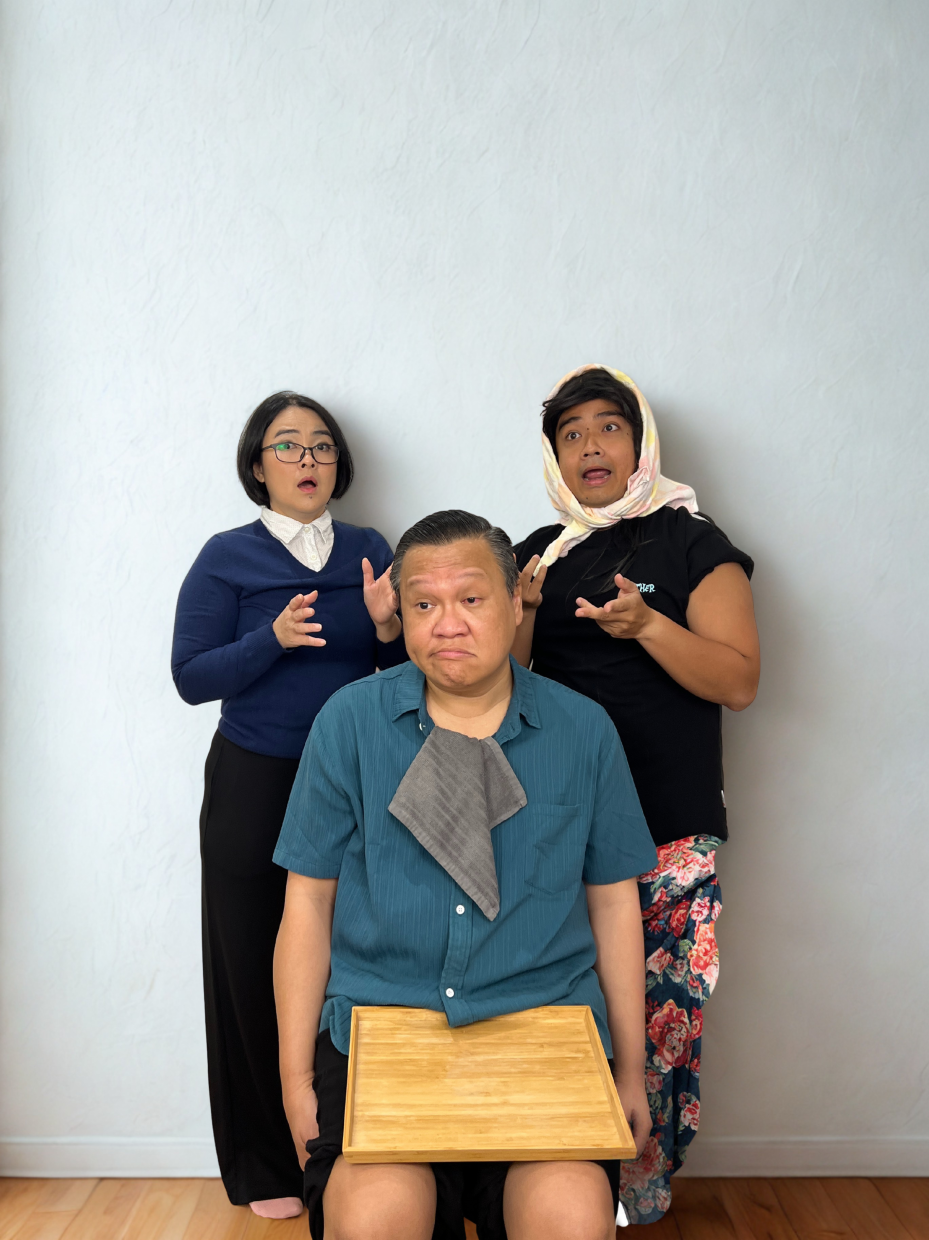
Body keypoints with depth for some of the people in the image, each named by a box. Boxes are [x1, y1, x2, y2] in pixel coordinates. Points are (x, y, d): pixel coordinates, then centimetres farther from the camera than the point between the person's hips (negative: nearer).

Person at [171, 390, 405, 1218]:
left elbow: (409, 675, 9)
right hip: (254, 787, -2)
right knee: (259, 972, 6)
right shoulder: (226, 559, 0)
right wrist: (273, 638, -21)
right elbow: (191, 677, -6)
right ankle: (267, 1167, 25)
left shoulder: (370, 552, 8)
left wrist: (387, 630, -12)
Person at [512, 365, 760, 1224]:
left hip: (669, 832, -3)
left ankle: (640, 1190, 20)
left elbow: (739, 682, -6)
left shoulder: (692, 544, 1)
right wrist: (520, 617, -6)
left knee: (656, 1018, -2)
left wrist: (647, 625, -20)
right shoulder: (540, 554, 13)